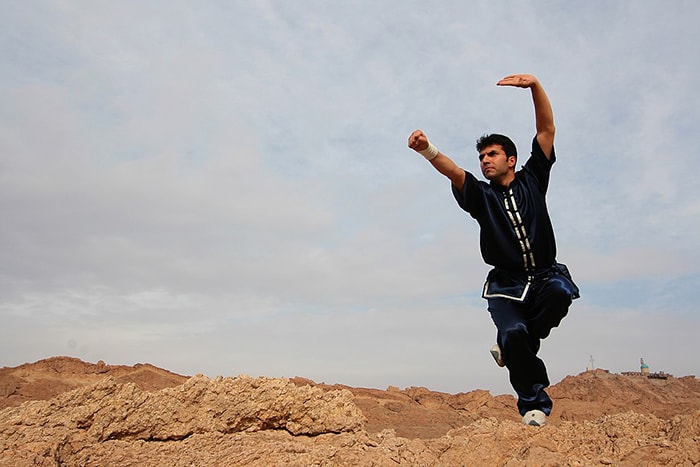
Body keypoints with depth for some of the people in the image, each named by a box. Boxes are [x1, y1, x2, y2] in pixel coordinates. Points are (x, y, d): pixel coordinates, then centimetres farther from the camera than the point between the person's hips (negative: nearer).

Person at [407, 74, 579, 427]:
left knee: (560, 291, -33)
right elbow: (453, 171, -12)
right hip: (506, 285, 0)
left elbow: (547, 129, 3)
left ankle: (513, 346, -8)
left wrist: (535, 86, -9)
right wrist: (427, 150, -31)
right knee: (513, 333, -23)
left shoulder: (532, 180, 10)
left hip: (544, 275, 0)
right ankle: (535, 404, -1)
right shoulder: (481, 196, 9)